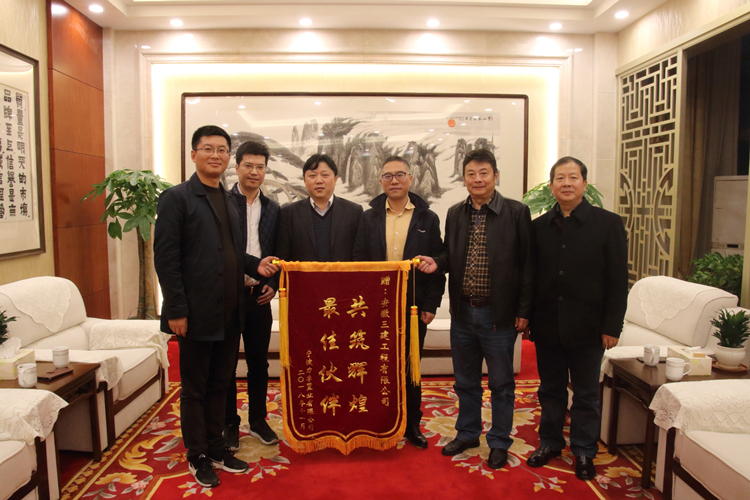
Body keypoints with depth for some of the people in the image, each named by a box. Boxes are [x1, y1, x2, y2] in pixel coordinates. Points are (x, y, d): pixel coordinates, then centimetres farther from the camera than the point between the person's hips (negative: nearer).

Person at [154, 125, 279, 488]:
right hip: (196, 314, -6)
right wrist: (176, 311, -17)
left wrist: (256, 265, 0)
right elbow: (165, 258, -12)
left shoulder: (229, 201, 14)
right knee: (194, 388, 9)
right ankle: (197, 456, 26)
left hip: (229, 314, 7)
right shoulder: (177, 197, -7)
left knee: (218, 385, 17)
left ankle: (215, 448, 32)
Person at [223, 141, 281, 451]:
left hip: (258, 296, 3)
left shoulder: (272, 209, 9)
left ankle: (258, 420, 28)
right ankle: (229, 424, 23)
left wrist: (273, 284, -2)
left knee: (259, 361, 12)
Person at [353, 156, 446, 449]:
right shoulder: (369, 218, 6)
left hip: (414, 306, -1)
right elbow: (359, 262, 3)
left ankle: (412, 425, 24)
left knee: (411, 367, 10)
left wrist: (430, 305, -5)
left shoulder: (427, 219, 3)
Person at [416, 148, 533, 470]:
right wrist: (437, 262, -8)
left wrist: (523, 310, -8)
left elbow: (526, 264, -7)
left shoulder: (516, 212, -7)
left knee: (501, 382, 11)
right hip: (462, 311, 4)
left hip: (499, 313, -4)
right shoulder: (455, 214, 7)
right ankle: (467, 433, 37)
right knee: (465, 380, 18)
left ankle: (499, 441, 29)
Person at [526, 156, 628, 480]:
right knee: (550, 390, 15)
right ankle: (550, 442, 32)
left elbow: (618, 280, -5)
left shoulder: (608, 224, -3)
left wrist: (612, 326, -8)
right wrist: (526, 317, 3)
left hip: (587, 327, -2)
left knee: (586, 394, 11)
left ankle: (584, 451, 28)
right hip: (547, 326, 3)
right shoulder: (539, 227, 5)